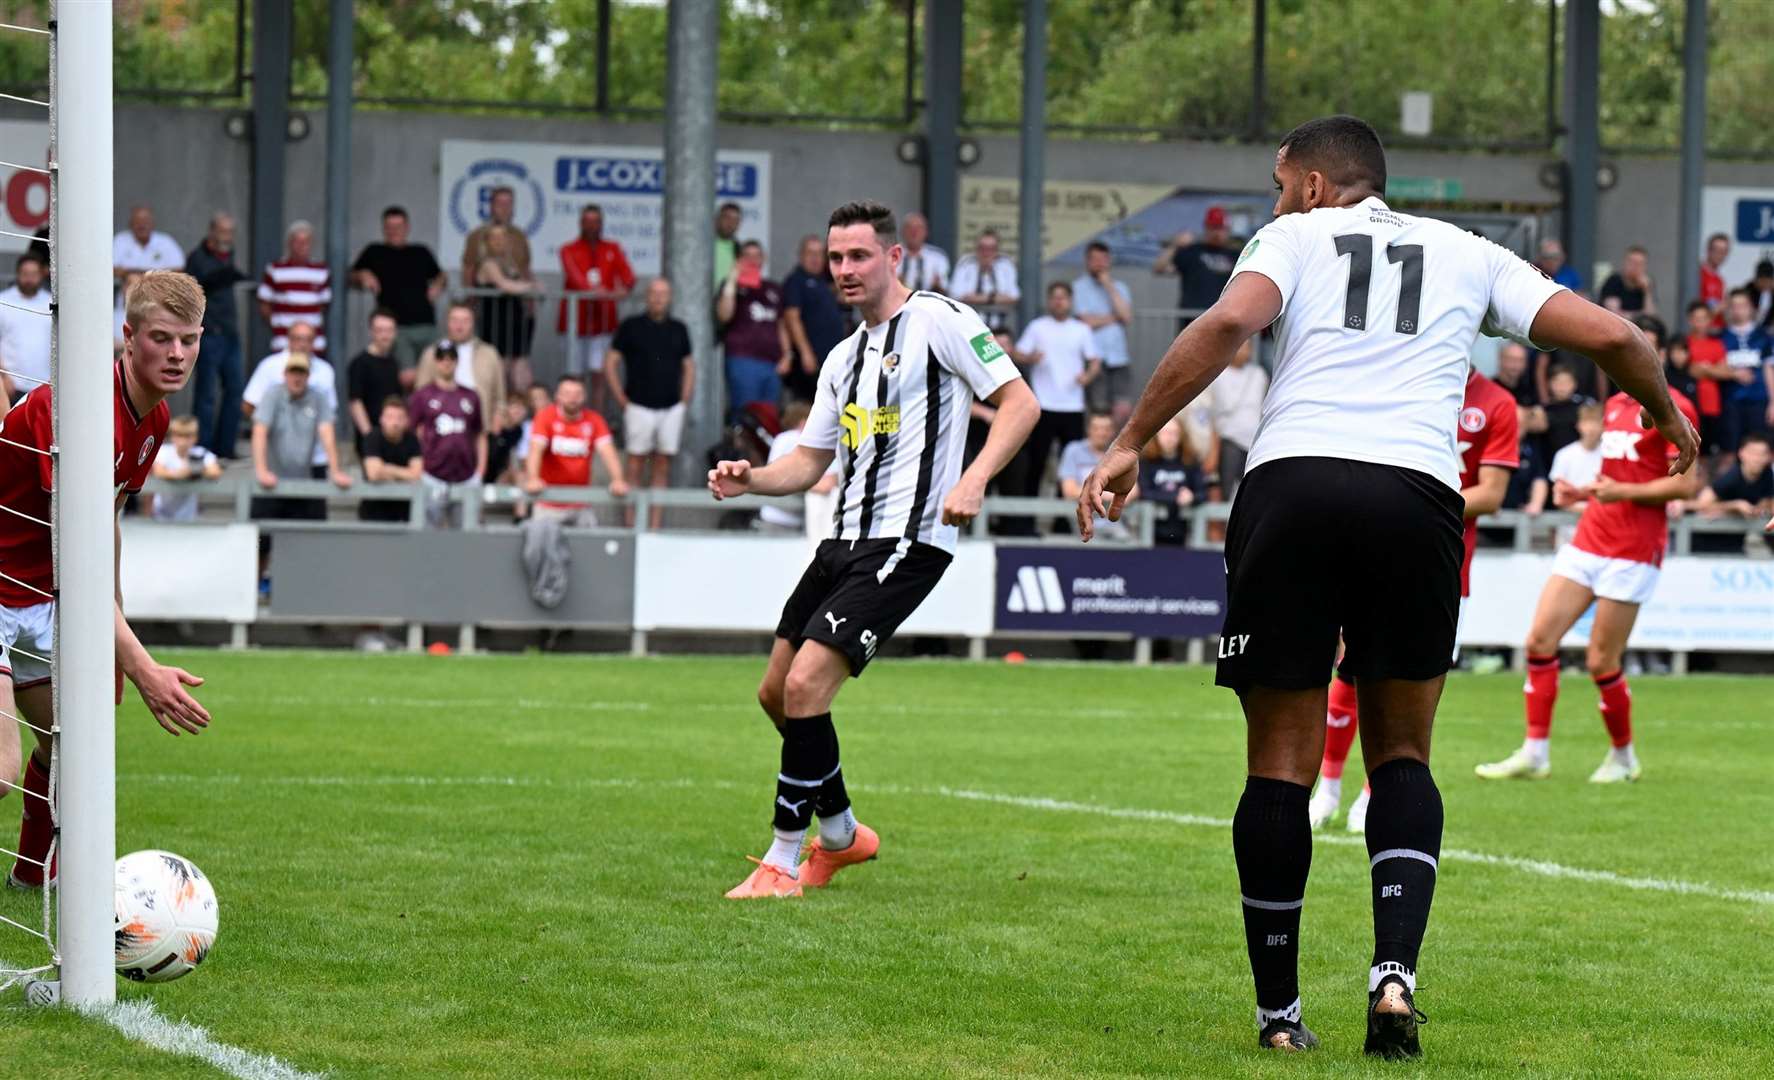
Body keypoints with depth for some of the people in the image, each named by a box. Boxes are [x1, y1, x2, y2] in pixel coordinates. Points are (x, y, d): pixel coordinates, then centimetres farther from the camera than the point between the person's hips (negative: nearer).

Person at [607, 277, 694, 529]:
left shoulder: (678, 329, 10)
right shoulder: (631, 326, 1)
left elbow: (689, 366, 18)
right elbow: (611, 364, 2)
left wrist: (684, 400, 7)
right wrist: (621, 400, -4)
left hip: (671, 408, 3)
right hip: (639, 407, -3)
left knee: (662, 468, 4)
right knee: (636, 467, -1)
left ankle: (656, 525, 6)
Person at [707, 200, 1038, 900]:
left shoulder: (938, 320, -6)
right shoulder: (844, 357, 19)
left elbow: (1019, 402, -10)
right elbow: (810, 462, 22)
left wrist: (973, 480, -23)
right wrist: (749, 479, 2)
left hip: (905, 543, -9)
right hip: (846, 540, 9)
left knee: (806, 684, -18)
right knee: (776, 694, 11)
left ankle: (784, 859, -9)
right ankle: (841, 835, 30)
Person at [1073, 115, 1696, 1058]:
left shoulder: (1294, 237, 16)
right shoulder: (1466, 255, 23)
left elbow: (1229, 322, -5)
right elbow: (1609, 336, 19)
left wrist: (1129, 442, -6)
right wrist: (1667, 417, 39)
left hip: (1292, 483, -1)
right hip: (1419, 495, 2)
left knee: (1281, 764, 7)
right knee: (1401, 757, 15)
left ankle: (1278, 1010, 11)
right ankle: (1396, 969, -8)